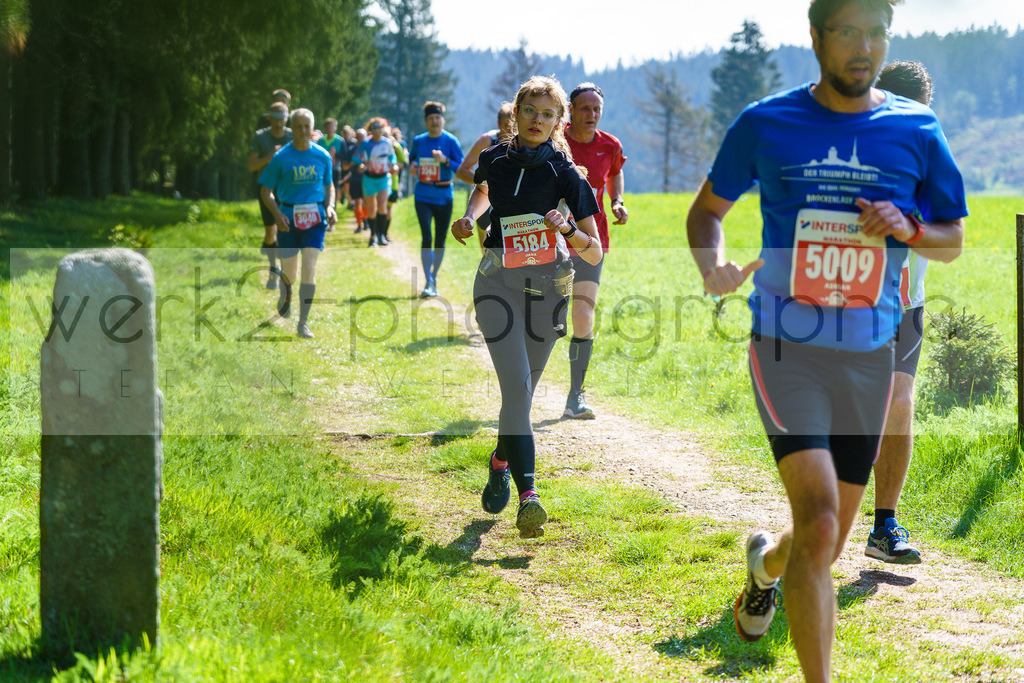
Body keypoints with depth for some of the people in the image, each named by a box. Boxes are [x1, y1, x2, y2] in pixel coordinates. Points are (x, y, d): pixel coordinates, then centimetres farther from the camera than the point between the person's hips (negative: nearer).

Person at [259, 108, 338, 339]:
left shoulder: (323, 156, 3)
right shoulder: (281, 157, -4)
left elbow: (329, 185, 17)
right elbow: (266, 190, 0)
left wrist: (330, 207, -2)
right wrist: (277, 214, -15)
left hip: (315, 218, 1)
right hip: (288, 218, -1)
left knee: (309, 268, -11)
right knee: (289, 272, 6)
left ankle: (303, 323, -5)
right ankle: (286, 294, 44)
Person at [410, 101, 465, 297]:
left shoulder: (451, 141, -4)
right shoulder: (418, 141, 6)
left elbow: (461, 167, -7)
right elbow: (412, 159, 22)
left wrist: (445, 160, -23)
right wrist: (412, 167, 0)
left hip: (443, 196, -1)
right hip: (423, 196, 1)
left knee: (440, 240, 7)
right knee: (426, 237, -12)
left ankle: (434, 278, 26)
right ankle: (428, 283, -12)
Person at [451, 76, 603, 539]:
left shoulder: (564, 173, -4)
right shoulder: (495, 159, 4)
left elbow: (595, 254, -6)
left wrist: (566, 228, -24)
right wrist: (468, 218, 13)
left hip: (548, 281, 0)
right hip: (498, 279, 0)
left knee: (523, 388, 9)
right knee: (516, 385, -17)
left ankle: (501, 460, 40)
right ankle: (527, 493, -24)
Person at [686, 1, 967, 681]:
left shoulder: (917, 130, 2)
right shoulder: (766, 123, -2)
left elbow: (953, 241, 12)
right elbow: (708, 207, 12)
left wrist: (906, 228, -11)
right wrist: (713, 266, -10)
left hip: (870, 355, 3)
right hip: (786, 346, -3)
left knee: (828, 543, 13)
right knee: (819, 524, -21)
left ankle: (767, 563, 48)